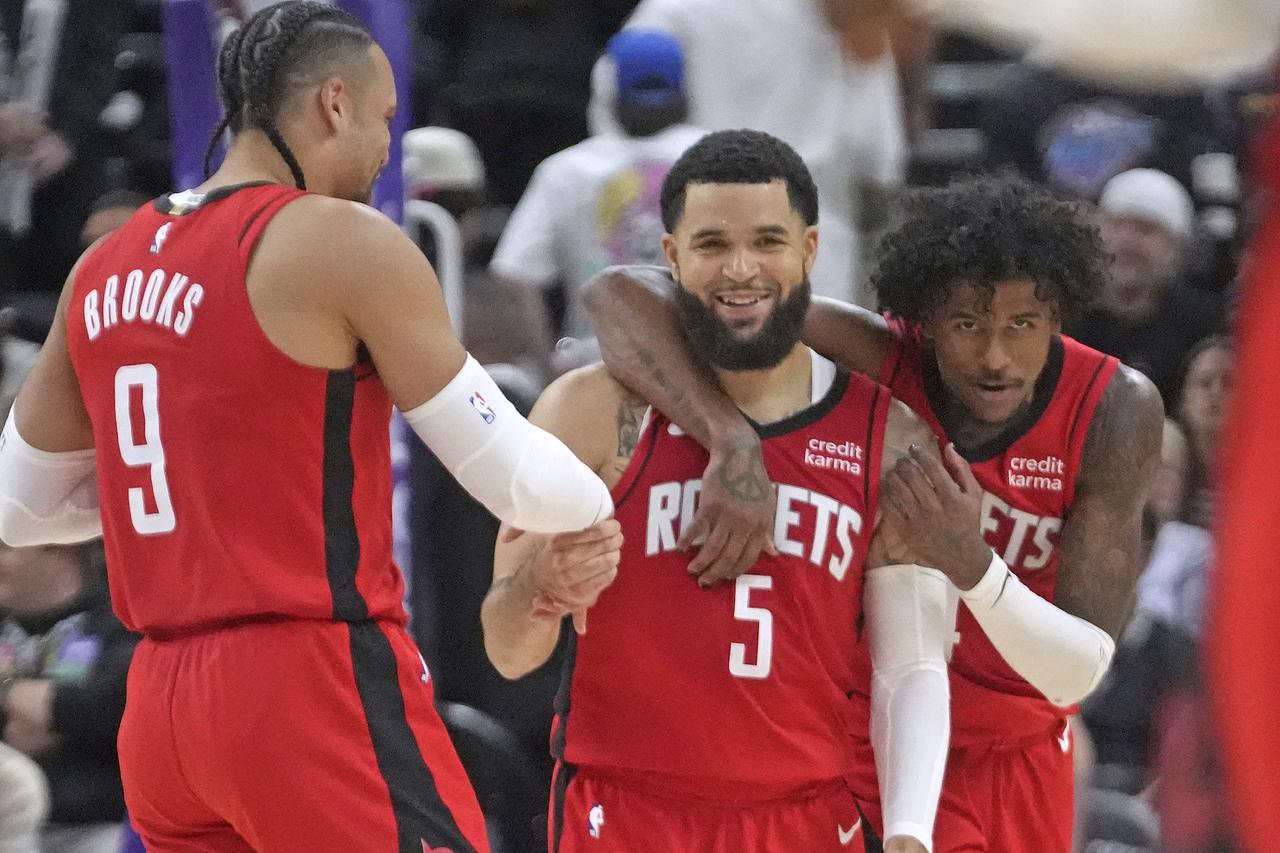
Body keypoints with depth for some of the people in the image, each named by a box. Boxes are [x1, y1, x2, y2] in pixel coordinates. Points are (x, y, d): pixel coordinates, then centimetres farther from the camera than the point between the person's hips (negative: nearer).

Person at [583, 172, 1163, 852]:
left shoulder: (1115, 410, -19)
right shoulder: (873, 361, -22)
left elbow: (1080, 673, -22)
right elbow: (622, 296, -32)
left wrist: (973, 566, -41)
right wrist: (730, 439, -48)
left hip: (1016, 763, 2)